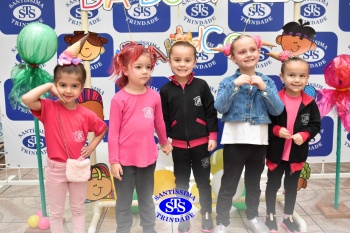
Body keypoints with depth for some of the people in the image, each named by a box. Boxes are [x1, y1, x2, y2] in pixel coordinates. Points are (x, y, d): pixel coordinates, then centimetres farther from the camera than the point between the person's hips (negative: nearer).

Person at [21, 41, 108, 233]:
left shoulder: (86, 115, -10)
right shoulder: (48, 108, -14)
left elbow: (102, 129, 8)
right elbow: (26, 99, -33)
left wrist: (91, 147, -4)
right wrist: (48, 86, -21)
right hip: (56, 168, -1)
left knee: (78, 209, 19)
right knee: (56, 212, 15)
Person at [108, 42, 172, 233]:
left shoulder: (154, 96, -3)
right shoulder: (119, 99, -13)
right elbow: (113, 132, -10)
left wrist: (164, 142, 24)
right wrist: (113, 161, -10)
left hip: (148, 157, 3)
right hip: (125, 160, -3)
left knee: (147, 199, 21)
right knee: (124, 202, 15)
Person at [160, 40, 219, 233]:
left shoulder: (201, 86, -6)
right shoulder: (166, 90, -5)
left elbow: (211, 113, -2)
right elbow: (163, 118, 0)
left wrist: (213, 136, -5)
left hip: (201, 143, 0)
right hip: (178, 145, 1)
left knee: (203, 181, 14)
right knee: (181, 182, 14)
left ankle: (206, 215, 33)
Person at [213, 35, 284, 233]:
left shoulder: (267, 81, 4)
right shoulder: (228, 81, -2)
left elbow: (278, 110, -5)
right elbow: (220, 108, -15)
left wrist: (264, 88, -16)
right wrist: (235, 85, -23)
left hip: (259, 140, 3)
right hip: (235, 140, -3)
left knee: (254, 182, 19)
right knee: (229, 184, 5)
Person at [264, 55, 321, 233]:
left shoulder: (310, 103, -6)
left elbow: (315, 125, 0)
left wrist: (304, 135, -18)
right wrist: (276, 130, -24)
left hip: (297, 154, 2)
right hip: (275, 153, -2)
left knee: (292, 186, 18)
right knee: (273, 185, 14)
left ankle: (288, 217, 36)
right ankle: (270, 216, 33)